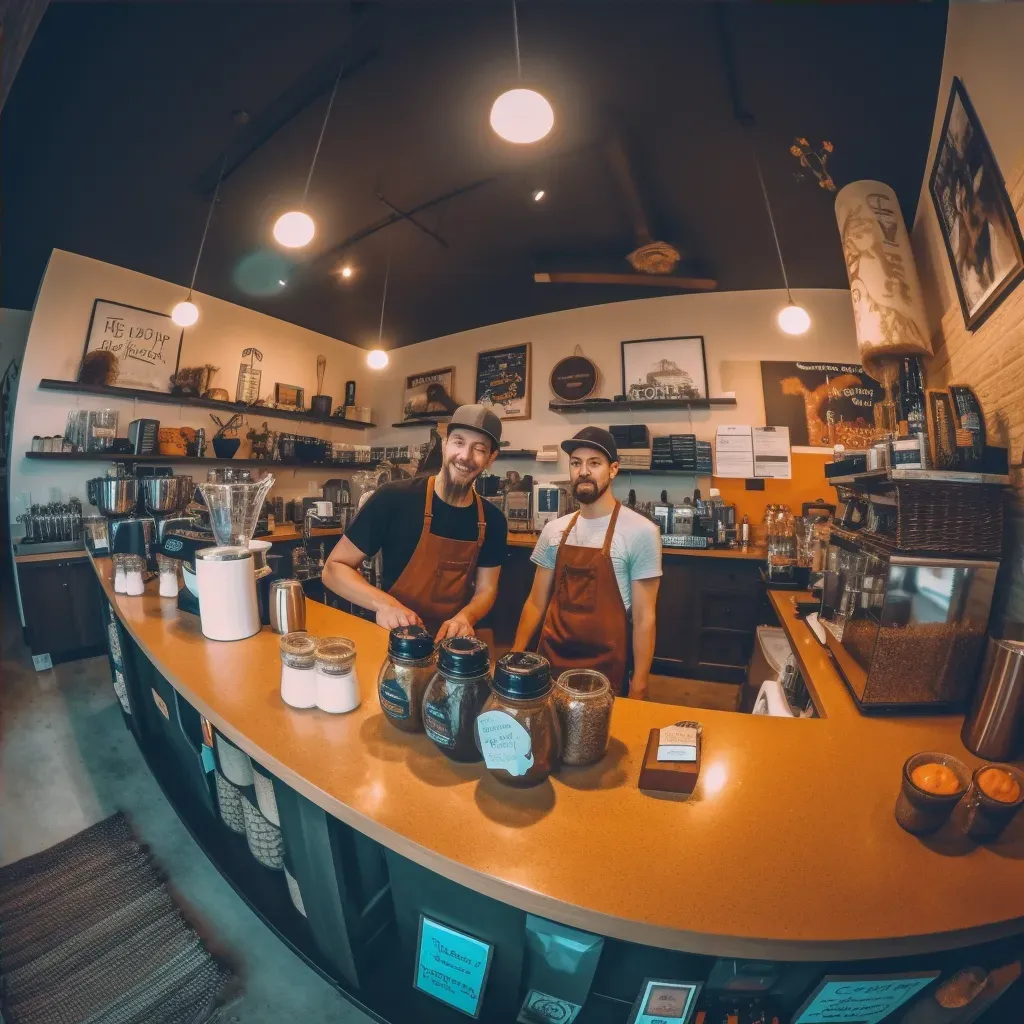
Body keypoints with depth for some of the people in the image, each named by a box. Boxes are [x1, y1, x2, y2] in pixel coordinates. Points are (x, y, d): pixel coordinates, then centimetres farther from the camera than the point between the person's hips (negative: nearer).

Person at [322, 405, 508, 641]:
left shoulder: (493, 521, -2)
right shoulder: (394, 498, -15)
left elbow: (486, 589, 7)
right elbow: (334, 568, -8)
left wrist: (465, 618, -14)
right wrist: (383, 603, -24)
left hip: (453, 642, 4)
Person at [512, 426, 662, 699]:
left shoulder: (641, 532, -13)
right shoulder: (553, 531, 1)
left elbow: (644, 617, -9)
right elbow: (536, 603, 6)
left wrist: (638, 688, -7)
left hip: (605, 669, -4)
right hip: (549, 661, 4)